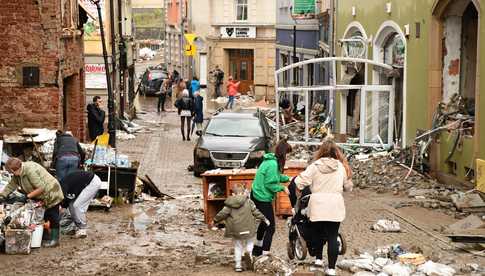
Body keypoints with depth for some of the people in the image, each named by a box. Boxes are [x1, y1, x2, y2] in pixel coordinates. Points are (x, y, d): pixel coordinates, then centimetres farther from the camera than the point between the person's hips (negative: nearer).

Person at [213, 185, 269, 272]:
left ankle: (238, 265, 11)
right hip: (247, 228, -1)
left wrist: (215, 220, 12)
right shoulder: (248, 202, 1)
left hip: (235, 229, 1)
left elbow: (223, 213, -3)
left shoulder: (229, 204, 0)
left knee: (238, 247, 12)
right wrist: (264, 219, 12)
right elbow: (255, 211, 2)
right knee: (250, 241, 21)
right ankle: (249, 252, -9)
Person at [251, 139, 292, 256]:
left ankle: (257, 248, 44)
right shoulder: (273, 164, -24)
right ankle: (265, 254, -8)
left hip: (256, 195, 11)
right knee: (270, 227, -6)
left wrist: (287, 178, 9)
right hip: (263, 199, -11)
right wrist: (282, 188, -12)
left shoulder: (270, 160, 7)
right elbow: (270, 184, -23)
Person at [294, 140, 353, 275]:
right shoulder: (341, 167, 1)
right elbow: (348, 186, 10)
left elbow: (300, 182, -8)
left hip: (317, 206, 0)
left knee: (317, 232, 21)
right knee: (333, 236, 3)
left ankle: (318, 258, 30)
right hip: (335, 207, 0)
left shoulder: (314, 166, -3)